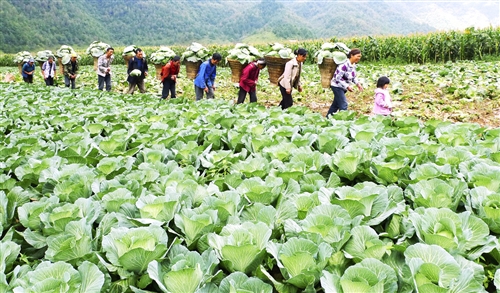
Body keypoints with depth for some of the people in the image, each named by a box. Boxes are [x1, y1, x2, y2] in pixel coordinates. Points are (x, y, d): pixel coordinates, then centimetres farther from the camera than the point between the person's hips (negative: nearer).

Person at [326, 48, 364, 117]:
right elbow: (338, 78, -26)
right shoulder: (344, 65, -26)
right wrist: (347, 86, -25)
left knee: (336, 104, 17)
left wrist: (357, 83, 0)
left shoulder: (353, 65, 2)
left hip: (343, 87, 9)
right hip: (337, 86, -9)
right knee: (343, 105, -14)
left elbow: (353, 77, 16)